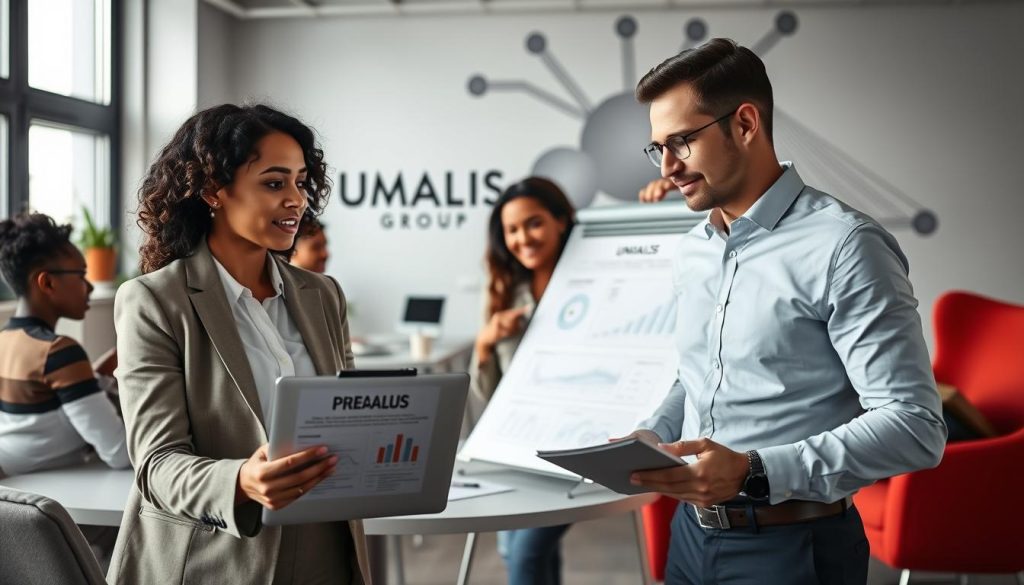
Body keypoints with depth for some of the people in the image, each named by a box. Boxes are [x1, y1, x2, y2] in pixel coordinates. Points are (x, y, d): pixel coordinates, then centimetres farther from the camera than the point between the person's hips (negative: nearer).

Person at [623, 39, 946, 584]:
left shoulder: (843, 246, -16)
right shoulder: (691, 252, 8)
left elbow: (915, 426, -20)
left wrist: (754, 473, -27)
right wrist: (652, 437, 1)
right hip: (692, 533, 7)